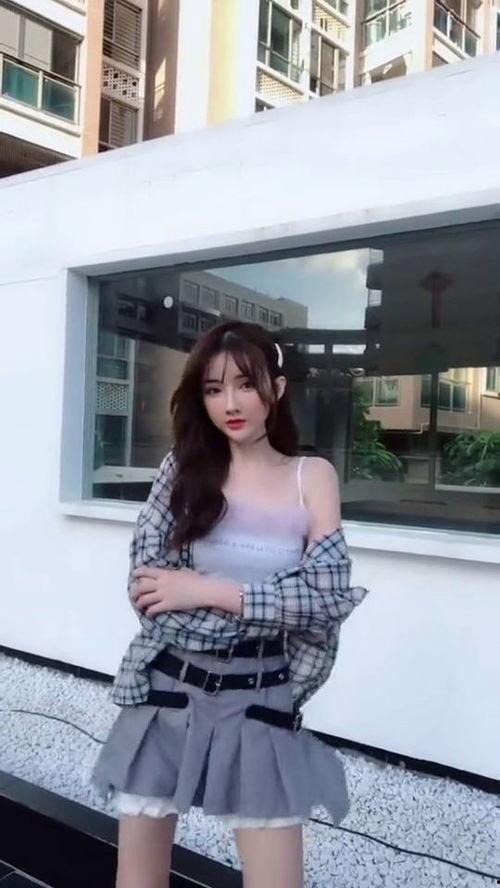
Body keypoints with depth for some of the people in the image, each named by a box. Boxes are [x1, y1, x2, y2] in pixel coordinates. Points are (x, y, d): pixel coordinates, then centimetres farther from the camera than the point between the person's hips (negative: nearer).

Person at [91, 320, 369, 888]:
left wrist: (209, 590, -15)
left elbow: (329, 595, -11)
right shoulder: (183, 466, 0)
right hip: (168, 689, 1)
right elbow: (146, 587, -9)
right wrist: (275, 604, -14)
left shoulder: (313, 476, 0)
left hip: (260, 701, 0)